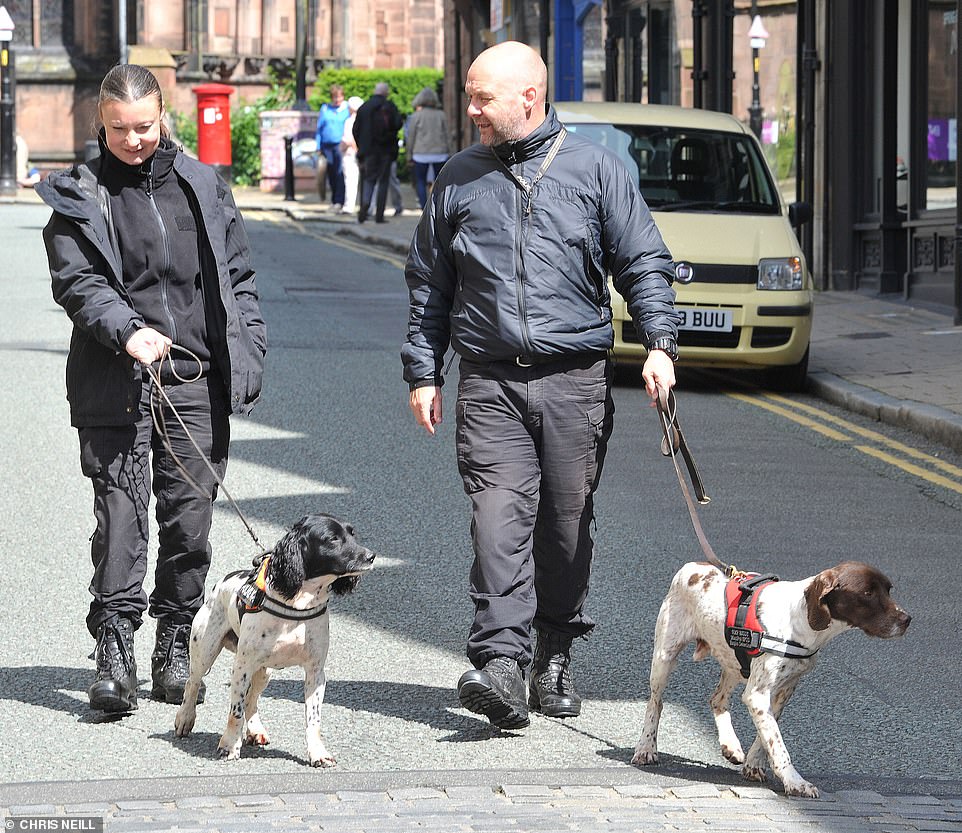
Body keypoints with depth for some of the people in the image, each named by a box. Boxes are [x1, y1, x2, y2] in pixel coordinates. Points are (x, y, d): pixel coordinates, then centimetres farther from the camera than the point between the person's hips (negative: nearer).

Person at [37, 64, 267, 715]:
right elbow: (75, 281, -6)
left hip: (197, 382, 3)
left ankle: (176, 650, 14)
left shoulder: (201, 185, 12)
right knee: (120, 514, -7)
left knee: (191, 515, 3)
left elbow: (238, 277, 15)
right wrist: (128, 331, -22)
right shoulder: (79, 196, 4)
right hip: (115, 386, -2)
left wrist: (246, 358, 5)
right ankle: (115, 656, -5)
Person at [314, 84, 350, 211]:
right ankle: (334, 200, 18)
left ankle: (339, 201, -13)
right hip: (327, 145, 4)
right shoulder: (325, 108, 12)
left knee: (340, 173, -12)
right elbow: (319, 128, 15)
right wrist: (318, 146, 9)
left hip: (341, 145, -4)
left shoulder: (347, 109, 3)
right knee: (331, 173, 8)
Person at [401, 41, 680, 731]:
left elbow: (644, 262, 5)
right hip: (490, 383, 1)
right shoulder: (460, 179, 11)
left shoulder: (595, 170, 5)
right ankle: (500, 664, -21)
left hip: (576, 381, 0)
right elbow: (429, 283, 17)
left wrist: (659, 342, -8)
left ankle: (555, 658, 19)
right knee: (499, 518, -14)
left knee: (568, 523, 5)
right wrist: (423, 371, 12)